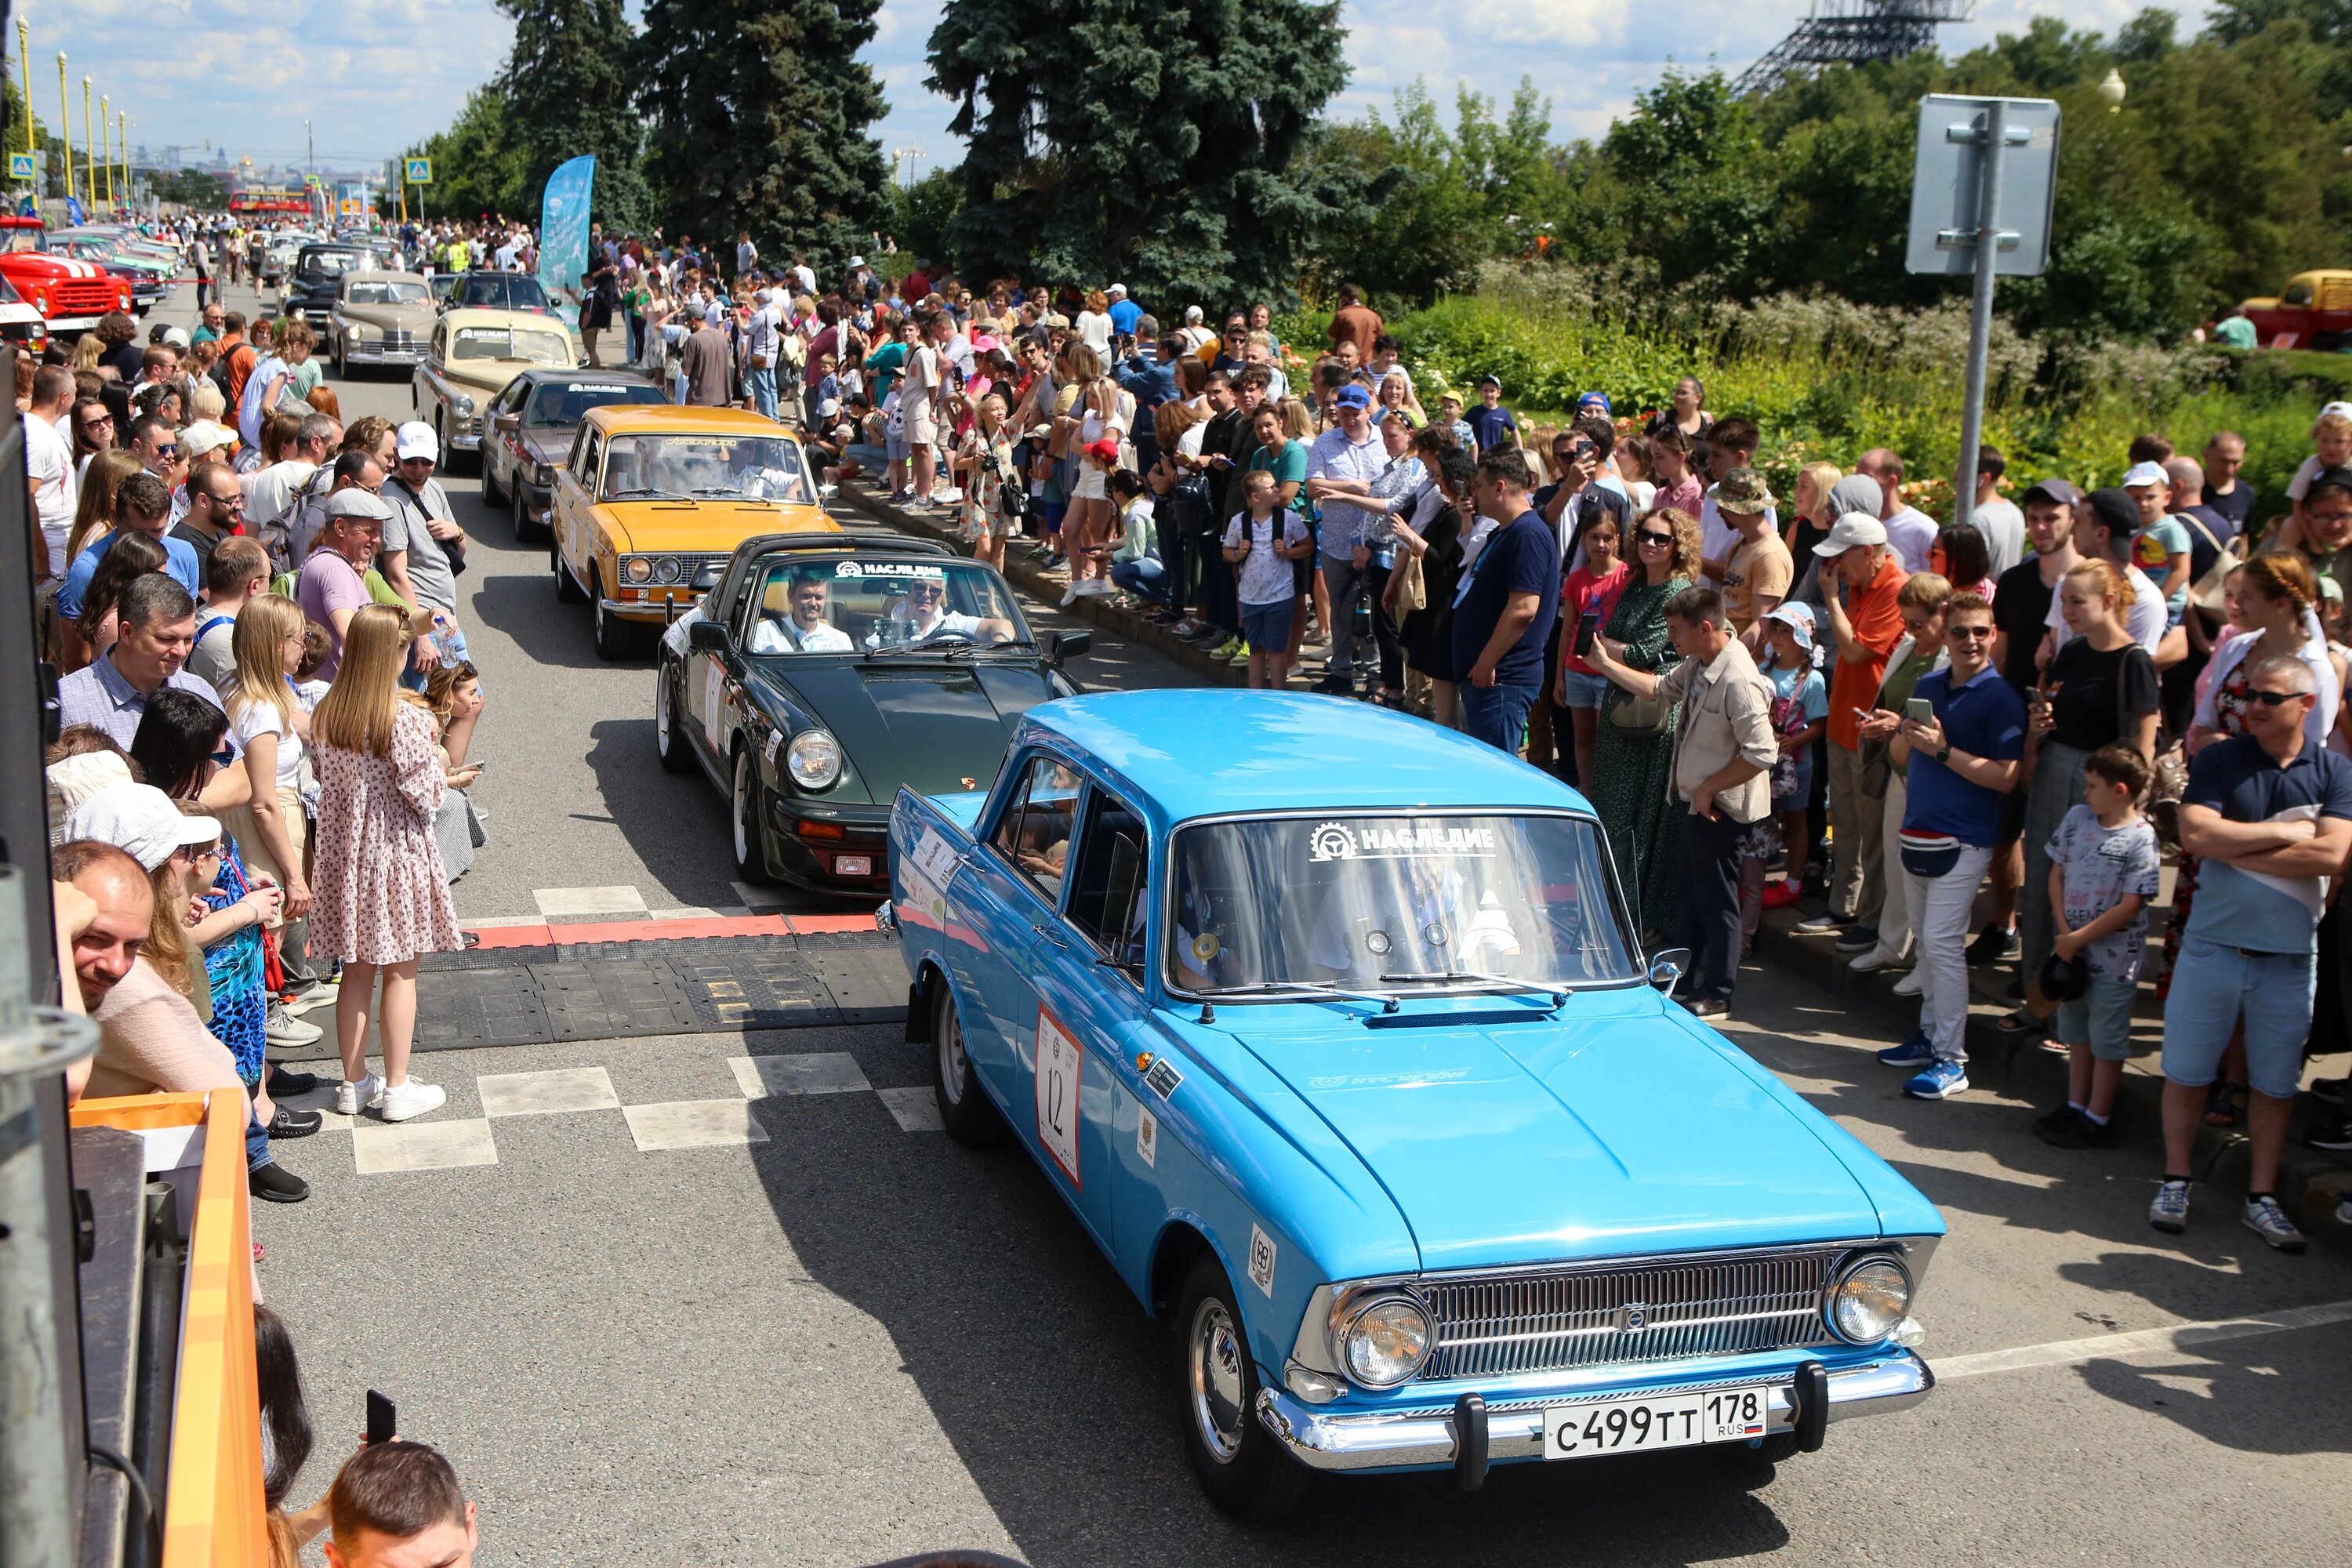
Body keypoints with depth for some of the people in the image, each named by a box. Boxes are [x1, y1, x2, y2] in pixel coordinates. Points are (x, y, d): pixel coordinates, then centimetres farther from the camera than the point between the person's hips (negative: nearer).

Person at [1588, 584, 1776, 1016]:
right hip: (1696, 801, 10)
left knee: (1715, 899, 2)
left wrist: (1708, 788, -20)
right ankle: (1691, 977, 36)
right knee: (1688, 893, 21)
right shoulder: (1698, 664, 3)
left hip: (1721, 807, -10)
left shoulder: (1738, 679, -27)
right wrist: (1607, 665, 15)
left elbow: (1761, 753, -29)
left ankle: (1715, 996, 14)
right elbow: (1662, 689, 21)